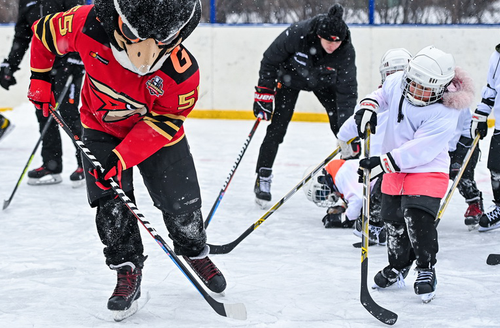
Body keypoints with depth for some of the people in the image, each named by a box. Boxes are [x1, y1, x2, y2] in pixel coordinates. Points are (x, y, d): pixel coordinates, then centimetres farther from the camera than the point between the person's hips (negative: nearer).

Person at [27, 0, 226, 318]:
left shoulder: (183, 72, -37)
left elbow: (163, 123, -25)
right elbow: (45, 33, -12)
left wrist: (122, 158, -31)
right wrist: (40, 81, -3)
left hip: (157, 132, -1)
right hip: (101, 127, 1)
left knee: (182, 202, 3)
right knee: (110, 200, -12)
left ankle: (196, 253, 33)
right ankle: (128, 270, 5)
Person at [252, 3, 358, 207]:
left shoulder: (346, 51, -32)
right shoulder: (297, 34, -37)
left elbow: (347, 91, -28)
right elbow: (270, 60, -21)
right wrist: (264, 92, -17)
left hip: (325, 81, 2)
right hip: (290, 77, -1)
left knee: (343, 127, -5)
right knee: (277, 127, -7)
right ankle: (263, 179, 3)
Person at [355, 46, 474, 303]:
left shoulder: (444, 113, -27)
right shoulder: (397, 82, -11)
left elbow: (419, 150, -30)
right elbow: (382, 94, 14)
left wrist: (383, 163, -33)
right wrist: (368, 106, -8)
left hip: (427, 170, -6)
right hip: (395, 168, 6)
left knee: (417, 218, -18)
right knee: (393, 219, 12)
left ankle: (426, 269, 2)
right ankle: (398, 266, 33)